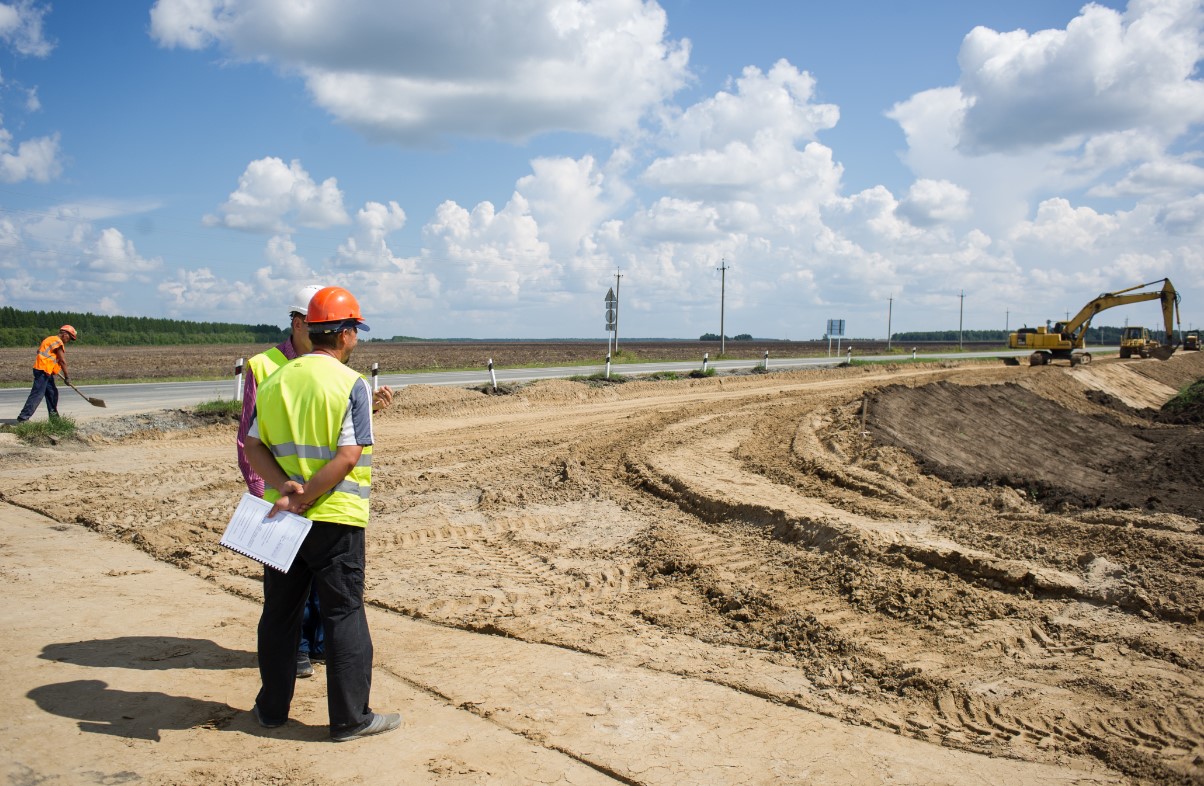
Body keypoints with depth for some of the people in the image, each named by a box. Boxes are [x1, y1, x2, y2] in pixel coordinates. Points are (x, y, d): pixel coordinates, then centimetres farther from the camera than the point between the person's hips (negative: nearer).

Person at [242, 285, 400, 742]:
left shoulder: (274, 381, 8)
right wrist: (304, 498, -16)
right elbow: (348, 456, -19)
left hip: (281, 516, 5)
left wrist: (285, 487, -10)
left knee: (279, 611, 16)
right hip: (335, 517, -5)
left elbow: (254, 448, 3)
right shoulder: (351, 384, -10)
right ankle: (350, 718, 8)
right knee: (344, 615, 3)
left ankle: (272, 708, 26)